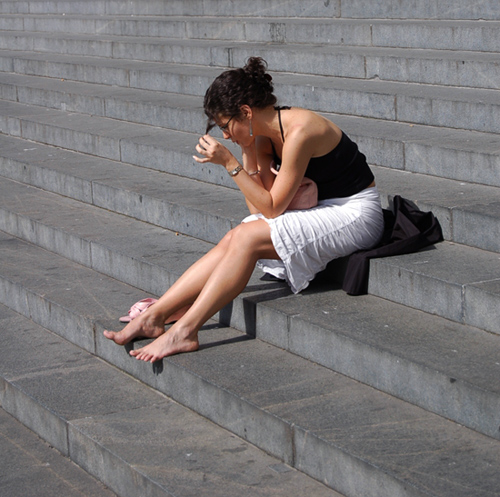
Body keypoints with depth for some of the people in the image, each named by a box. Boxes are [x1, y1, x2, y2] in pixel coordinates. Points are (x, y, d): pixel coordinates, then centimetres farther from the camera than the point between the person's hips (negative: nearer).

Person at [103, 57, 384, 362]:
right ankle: (155, 316, -10)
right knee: (233, 241, -10)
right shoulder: (263, 136, 3)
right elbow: (259, 208, 0)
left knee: (247, 237, -22)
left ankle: (185, 331, -19)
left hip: (356, 214, -8)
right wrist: (247, 153, -7)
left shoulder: (299, 132, -24)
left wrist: (229, 163, -20)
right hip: (322, 210, 8)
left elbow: (272, 208, -19)